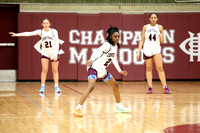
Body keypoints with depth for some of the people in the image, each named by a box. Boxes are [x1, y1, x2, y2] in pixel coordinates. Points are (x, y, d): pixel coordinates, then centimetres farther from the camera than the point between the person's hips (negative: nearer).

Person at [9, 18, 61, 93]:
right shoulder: (40, 32, -5)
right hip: (45, 53, 1)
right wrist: (17, 34, -23)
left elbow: (57, 43, -8)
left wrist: (56, 54, -15)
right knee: (44, 70, -5)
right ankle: (42, 86, 1)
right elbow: (29, 33, -14)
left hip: (54, 53, -1)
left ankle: (56, 86, 9)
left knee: (55, 70, 2)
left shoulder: (54, 31, -8)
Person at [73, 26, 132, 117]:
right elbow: (97, 52, -33)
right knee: (91, 87, -28)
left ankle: (119, 107, 36)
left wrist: (120, 71, 22)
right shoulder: (107, 45, -18)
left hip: (103, 71, 9)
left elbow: (114, 59, 23)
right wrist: (91, 60, -51)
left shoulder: (115, 47, 8)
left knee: (115, 85, 18)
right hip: (94, 68, -9)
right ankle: (78, 109, -29)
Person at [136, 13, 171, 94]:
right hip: (147, 49, 1)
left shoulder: (159, 27, 4)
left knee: (160, 68, -11)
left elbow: (162, 41, 7)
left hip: (156, 49, -1)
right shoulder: (145, 27, 5)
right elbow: (142, 40, 8)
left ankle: (165, 87, -14)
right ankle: (150, 88, 3)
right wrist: (138, 51, 1)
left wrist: (161, 37, -16)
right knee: (148, 69, 3)